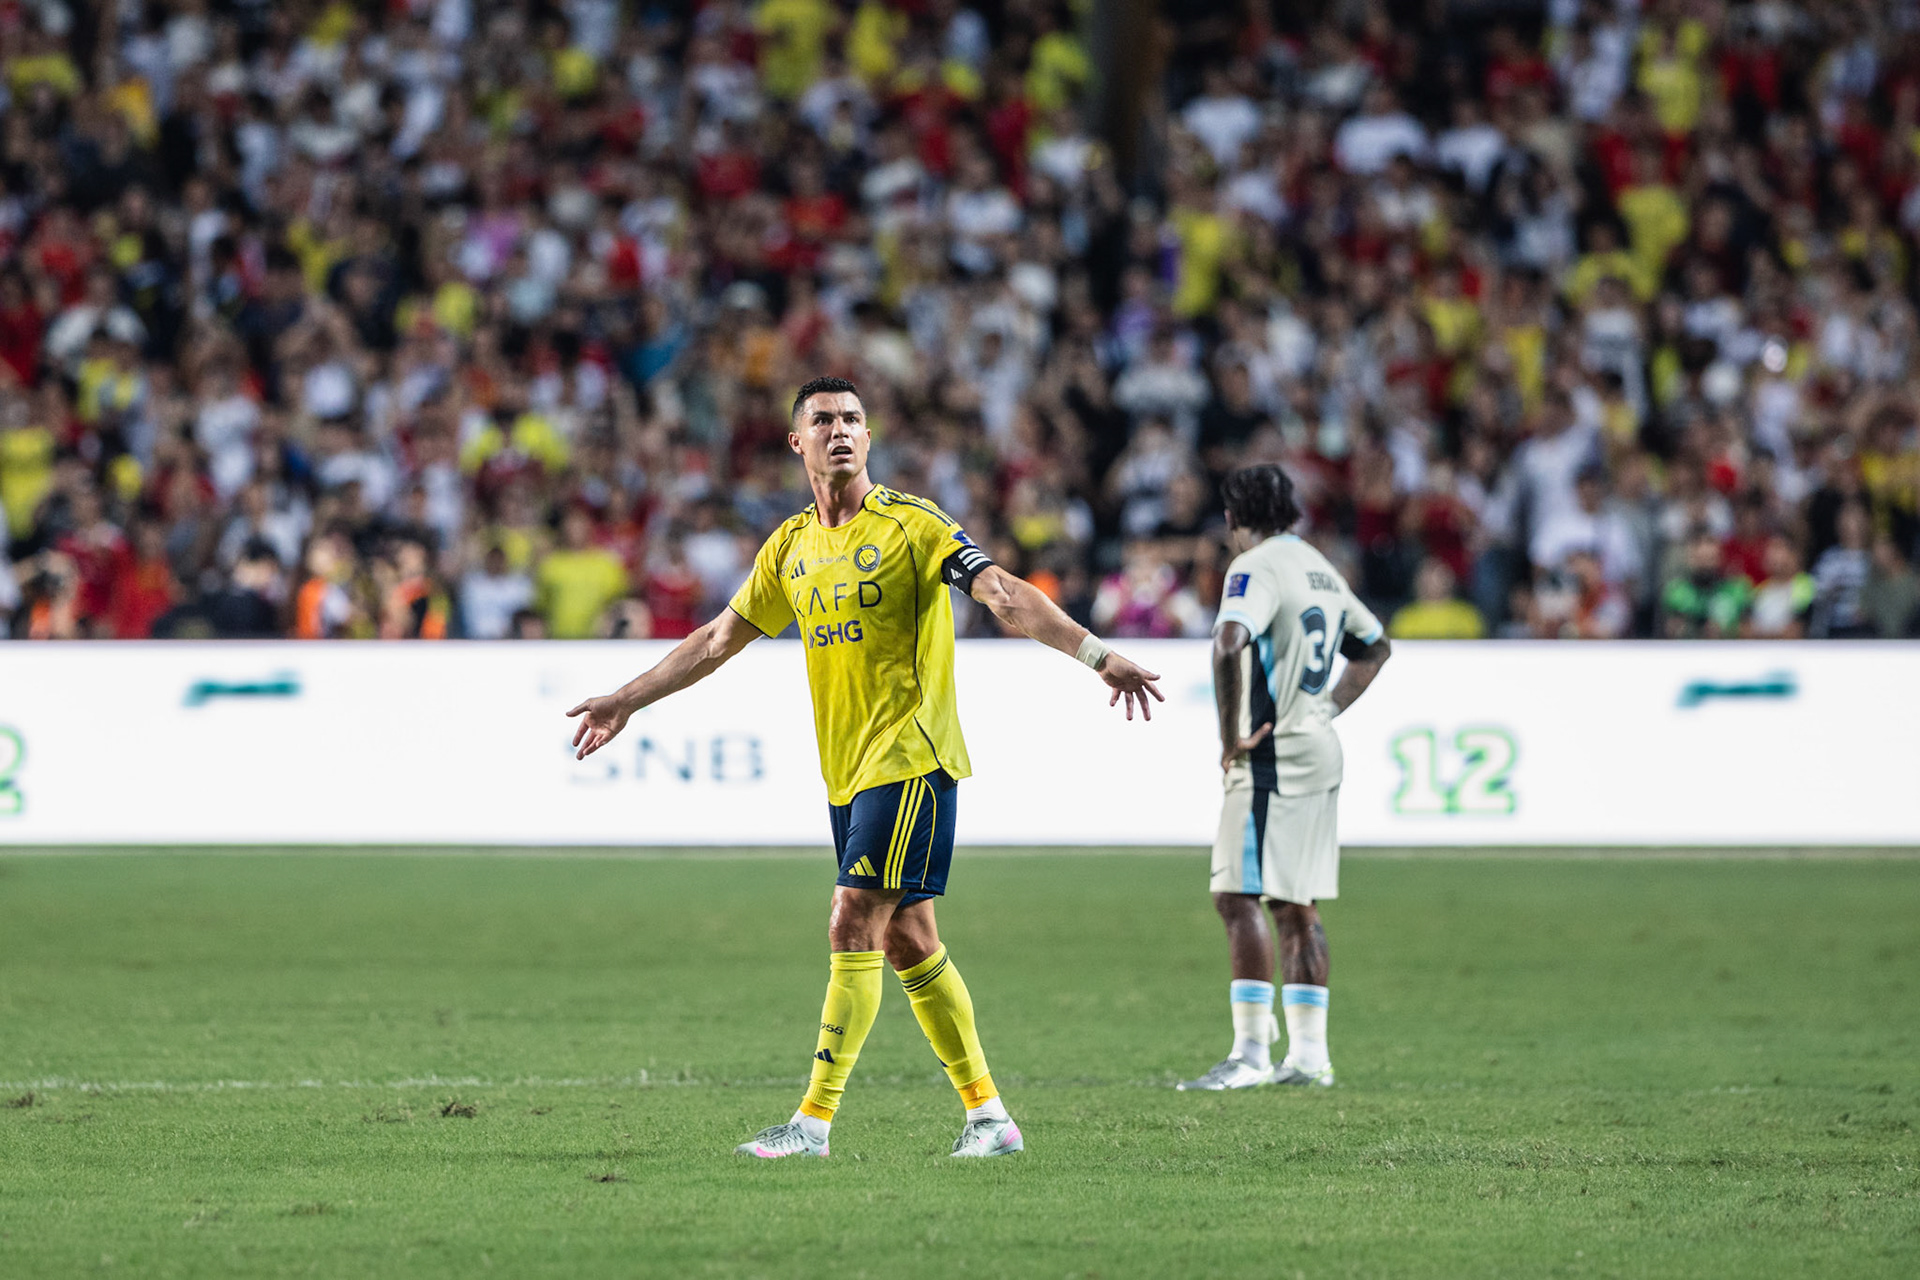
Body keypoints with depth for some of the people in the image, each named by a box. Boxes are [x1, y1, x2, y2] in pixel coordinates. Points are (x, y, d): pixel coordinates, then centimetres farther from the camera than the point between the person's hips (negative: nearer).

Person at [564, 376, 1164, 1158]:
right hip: (846, 770, 7)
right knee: (905, 941, 7)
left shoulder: (910, 524, -7)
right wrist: (626, 701, 25)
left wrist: (1098, 657, -27)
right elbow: (720, 638, 22)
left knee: (854, 925, -13)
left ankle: (814, 1120, -12)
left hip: (910, 760, -7)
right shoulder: (792, 545, 12)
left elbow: (1005, 595, -16)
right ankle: (987, 1115, 14)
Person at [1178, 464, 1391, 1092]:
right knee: (1297, 906, 12)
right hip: (1321, 753, 9)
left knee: (1240, 897, -8)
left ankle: (1251, 1052, -13)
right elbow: (1375, 645, 29)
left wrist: (1231, 734, -21)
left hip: (1272, 757, -9)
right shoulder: (1320, 569, 16)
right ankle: (1308, 1052, 12)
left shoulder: (1257, 568, -12)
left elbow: (1229, 645, -30)